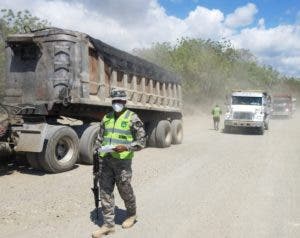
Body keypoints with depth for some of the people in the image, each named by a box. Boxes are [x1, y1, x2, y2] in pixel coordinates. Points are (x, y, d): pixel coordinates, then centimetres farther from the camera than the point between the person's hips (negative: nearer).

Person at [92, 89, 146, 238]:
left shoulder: (132, 118, -5)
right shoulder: (106, 118, 12)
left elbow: (141, 141, -8)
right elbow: (100, 138, 19)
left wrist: (126, 147, -21)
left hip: (122, 161, -5)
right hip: (106, 160, 5)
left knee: (124, 190, 9)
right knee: (105, 191, 6)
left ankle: (132, 215, 36)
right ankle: (108, 224, 17)